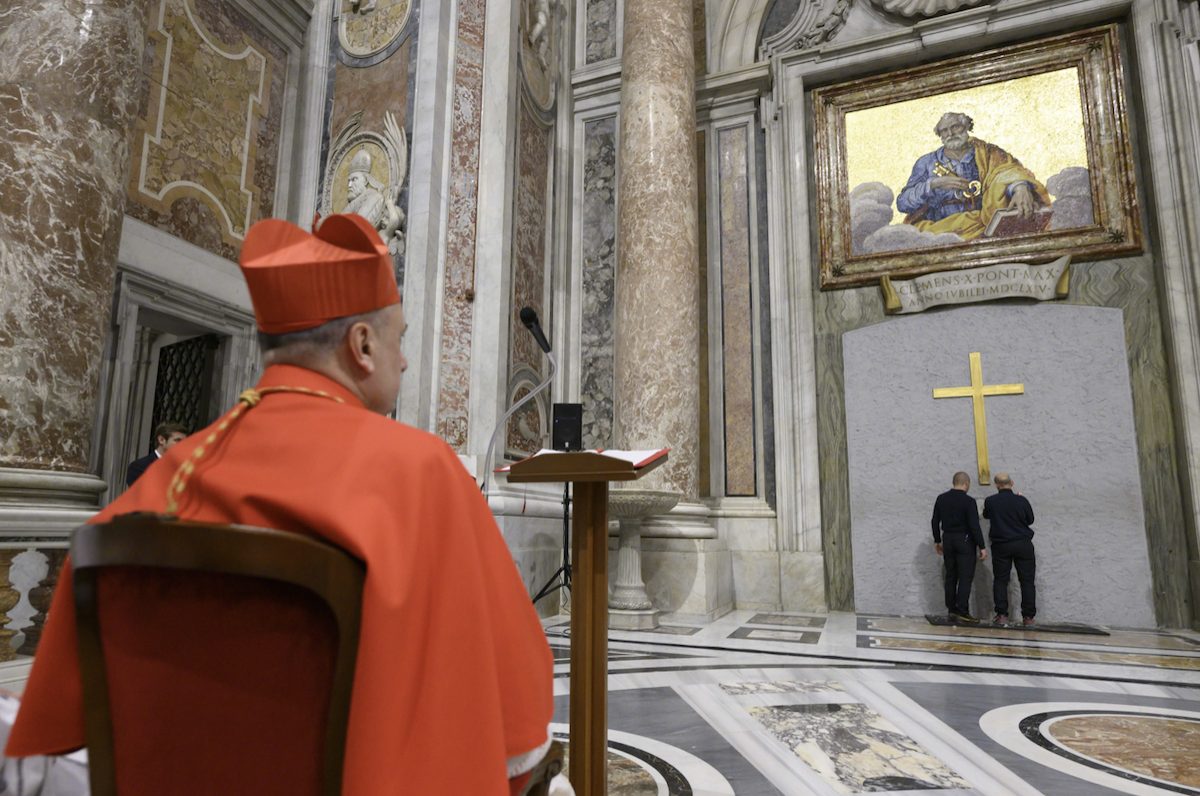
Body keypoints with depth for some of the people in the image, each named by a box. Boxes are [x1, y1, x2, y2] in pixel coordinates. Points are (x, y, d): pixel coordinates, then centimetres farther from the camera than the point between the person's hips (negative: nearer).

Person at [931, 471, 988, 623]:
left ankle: (951, 610, 14)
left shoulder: (941, 499, 4)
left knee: (950, 576, 11)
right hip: (965, 541, -5)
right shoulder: (968, 501, -13)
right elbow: (974, 526, -15)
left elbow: (935, 521, 7)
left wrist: (937, 540, 17)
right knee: (965, 577, -3)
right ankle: (962, 612, -7)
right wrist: (982, 547, -10)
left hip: (948, 540, 5)